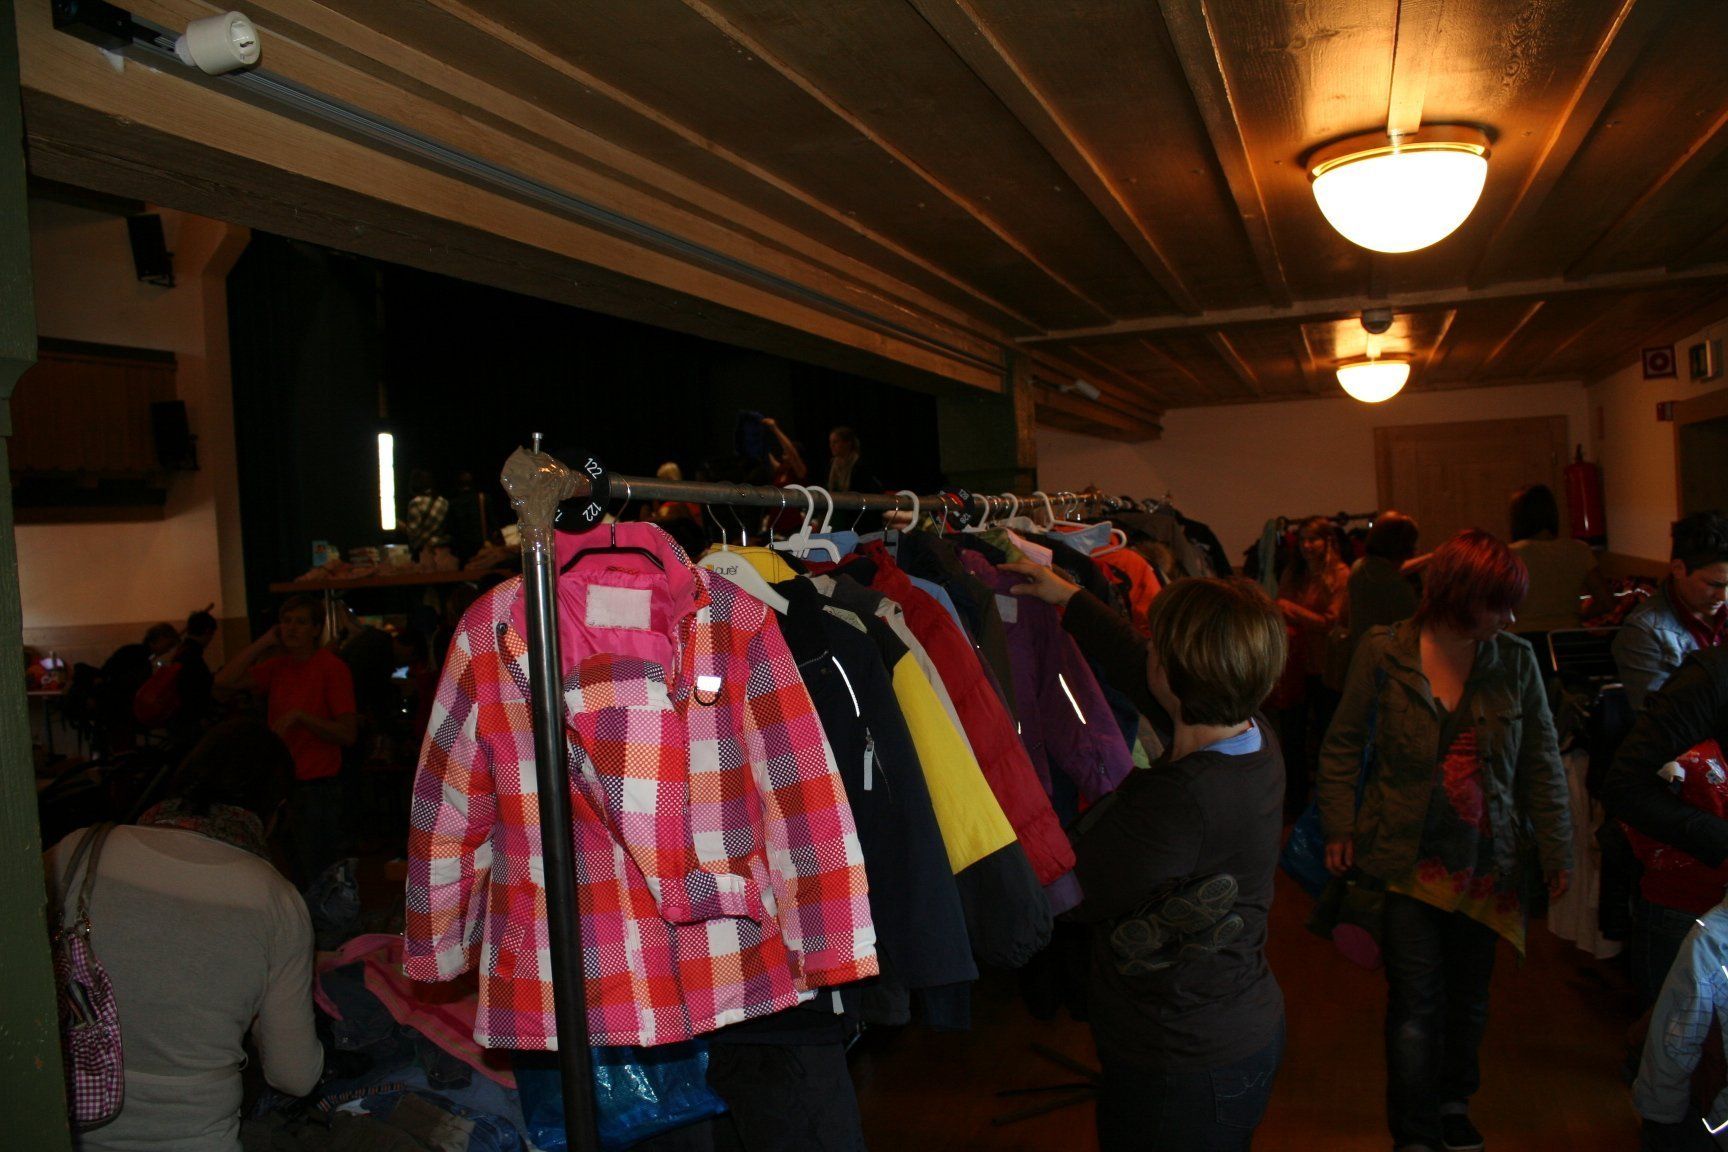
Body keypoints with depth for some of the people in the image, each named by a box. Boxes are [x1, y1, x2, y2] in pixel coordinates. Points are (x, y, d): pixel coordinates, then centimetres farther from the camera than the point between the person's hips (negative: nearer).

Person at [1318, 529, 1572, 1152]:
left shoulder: (1515, 660, -2)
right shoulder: (1384, 654, -10)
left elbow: (1541, 761, 6)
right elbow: (1343, 745, -1)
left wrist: (1557, 849, 6)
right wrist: (1340, 830, -5)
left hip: (1485, 862, 3)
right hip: (1406, 860, -3)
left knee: (1468, 994, 17)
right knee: (1415, 1001, 2)